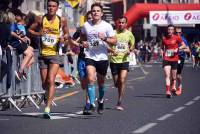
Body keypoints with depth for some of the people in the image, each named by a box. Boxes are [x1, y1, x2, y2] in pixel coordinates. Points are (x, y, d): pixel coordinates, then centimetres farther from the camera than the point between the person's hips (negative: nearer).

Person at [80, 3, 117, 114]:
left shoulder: (107, 26, -4)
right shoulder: (86, 25, 3)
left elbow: (114, 41, -5)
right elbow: (82, 35, 24)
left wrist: (105, 38, -23)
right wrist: (83, 42, 3)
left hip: (102, 57, 0)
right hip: (90, 56, 0)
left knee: (101, 82, 13)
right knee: (91, 79, -20)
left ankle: (101, 101, 37)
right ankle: (91, 103, -20)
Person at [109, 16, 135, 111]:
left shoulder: (129, 34, 4)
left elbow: (132, 45, 19)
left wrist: (130, 50, -4)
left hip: (124, 60, -1)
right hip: (114, 60, 1)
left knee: (122, 81, -16)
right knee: (116, 83, 9)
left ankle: (119, 103, -12)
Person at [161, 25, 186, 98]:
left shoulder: (177, 38, -1)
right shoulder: (164, 38, 5)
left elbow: (184, 45, 2)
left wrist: (177, 49, -13)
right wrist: (162, 52, 1)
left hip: (174, 59, 0)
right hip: (166, 59, 0)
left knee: (173, 77, 9)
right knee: (167, 75, -14)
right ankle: (168, 91, -21)